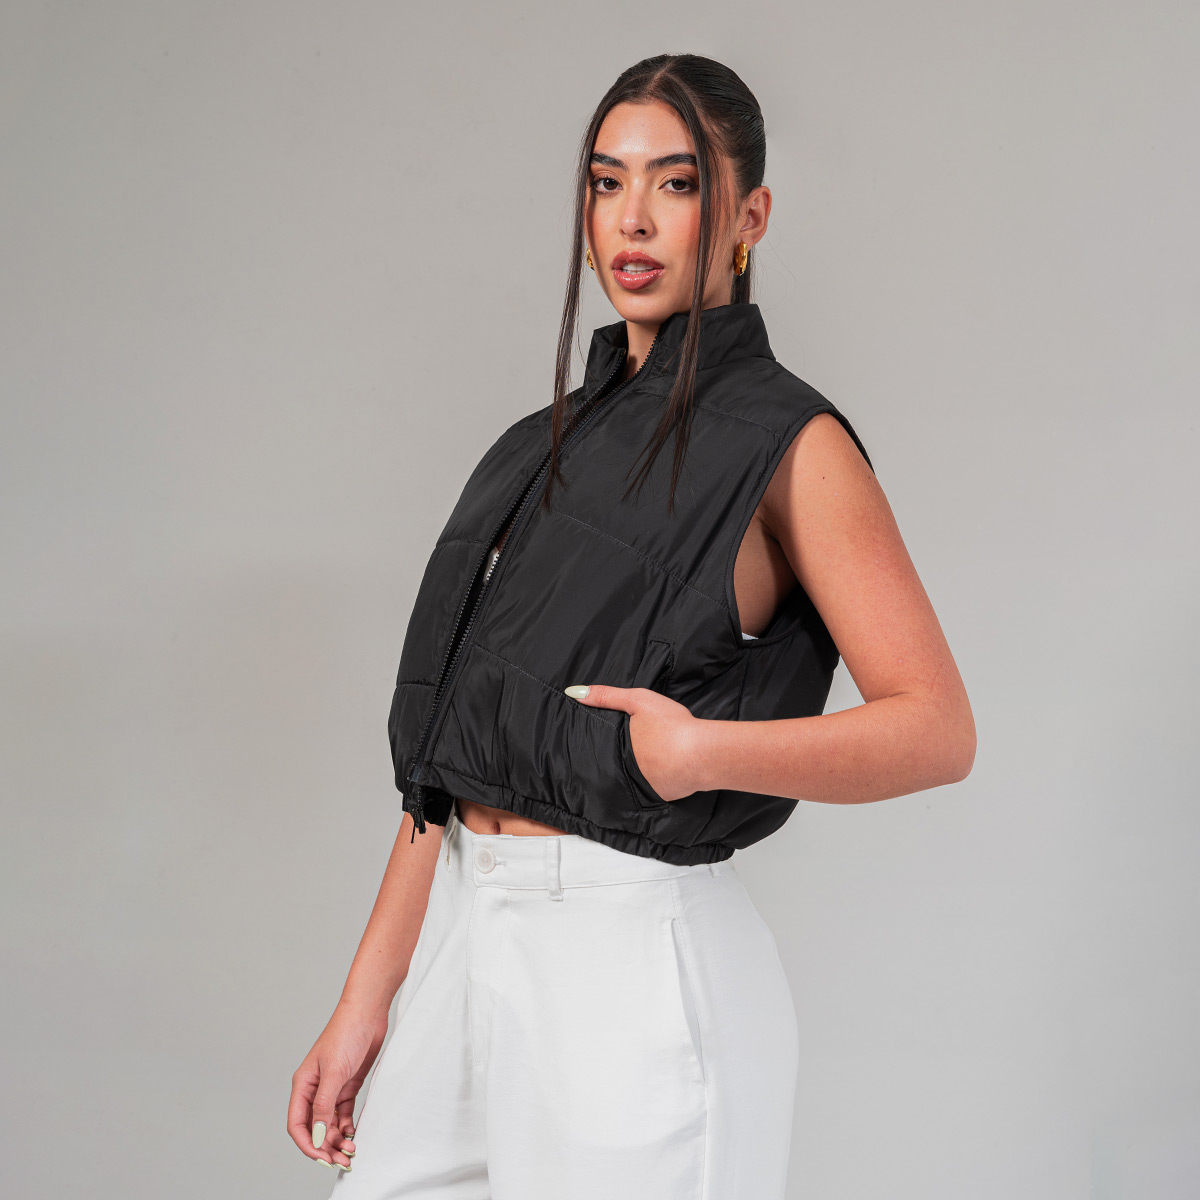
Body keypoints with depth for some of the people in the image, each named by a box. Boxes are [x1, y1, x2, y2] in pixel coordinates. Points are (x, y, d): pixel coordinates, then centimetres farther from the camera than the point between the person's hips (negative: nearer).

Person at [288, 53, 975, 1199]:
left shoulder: (786, 444, -4)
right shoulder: (552, 444, 15)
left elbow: (937, 730, -9)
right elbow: (452, 742, 13)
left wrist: (698, 749, -20)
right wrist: (365, 1002, 9)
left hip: (636, 950, -6)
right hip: (463, 933, 6)